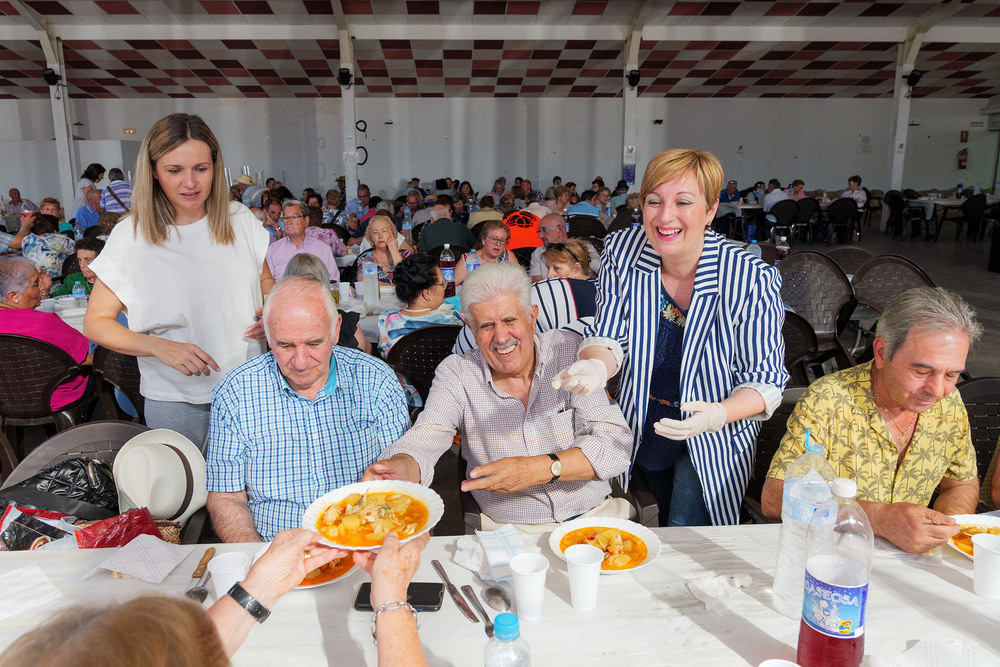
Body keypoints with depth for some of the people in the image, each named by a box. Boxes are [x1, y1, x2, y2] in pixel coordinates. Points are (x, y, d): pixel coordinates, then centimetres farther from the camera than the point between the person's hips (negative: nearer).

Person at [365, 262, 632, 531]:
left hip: (594, 515, 0)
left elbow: (614, 444, -10)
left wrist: (536, 469, -25)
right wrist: (400, 467, -39)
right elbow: (424, 440, -14)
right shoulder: (457, 373, 0)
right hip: (508, 530, 1)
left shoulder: (570, 350, -3)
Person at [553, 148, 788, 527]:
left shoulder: (751, 279, -27)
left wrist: (718, 415, -40)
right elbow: (610, 338, -12)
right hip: (641, 431, 4)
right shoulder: (621, 251, -16)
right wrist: (597, 366, -36)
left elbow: (765, 380, -20)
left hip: (713, 441, -4)